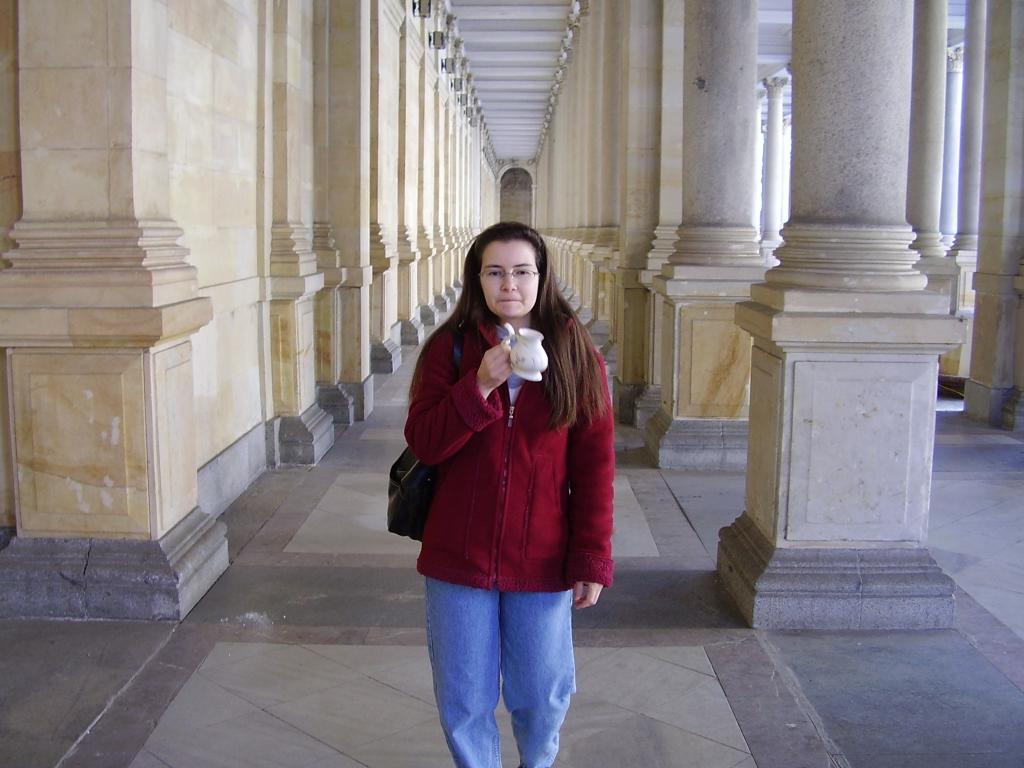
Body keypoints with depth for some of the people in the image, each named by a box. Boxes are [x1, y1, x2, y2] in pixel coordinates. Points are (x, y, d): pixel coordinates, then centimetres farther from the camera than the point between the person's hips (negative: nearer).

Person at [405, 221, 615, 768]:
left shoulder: (576, 356, -3)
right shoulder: (450, 347, -2)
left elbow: (595, 467, -4)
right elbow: (422, 443, -9)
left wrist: (591, 560, -7)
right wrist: (480, 387, -22)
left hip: (542, 562, 0)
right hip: (458, 558, 1)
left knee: (542, 697, 14)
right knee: (463, 700, 12)